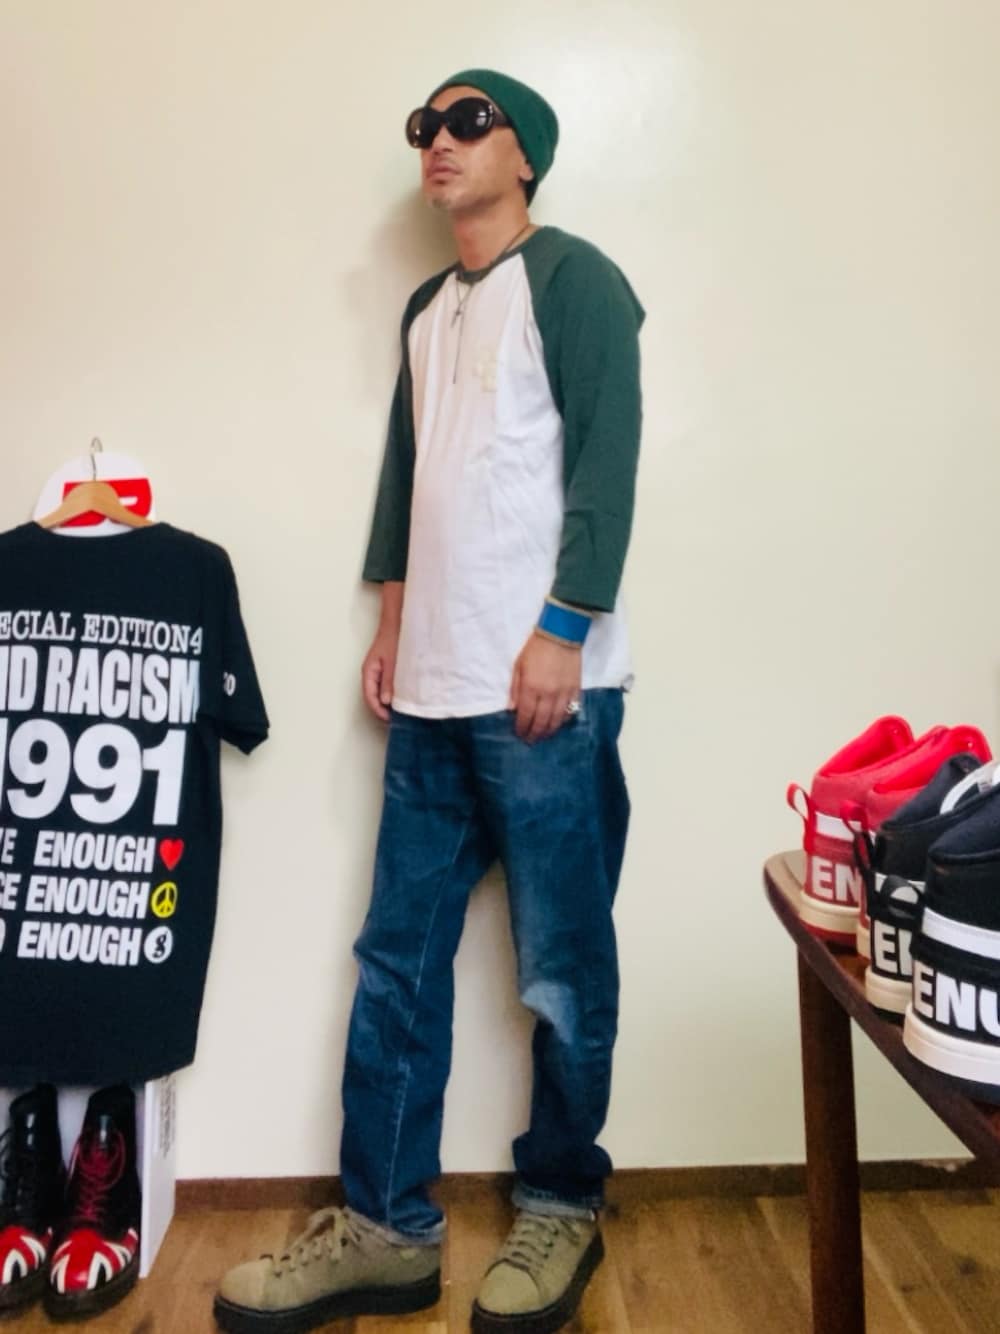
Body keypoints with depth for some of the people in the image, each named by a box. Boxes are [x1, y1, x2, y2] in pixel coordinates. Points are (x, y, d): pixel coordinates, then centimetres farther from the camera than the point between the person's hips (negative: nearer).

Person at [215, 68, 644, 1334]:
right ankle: (384, 1229, 21)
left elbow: (605, 461, -9)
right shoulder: (425, 308, 23)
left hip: (543, 687, -7)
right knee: (396, 960, 8)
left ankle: (559, 1209, 23)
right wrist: (394, 614, 15)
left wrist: (563, 630, -15)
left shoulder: (571, 278, 1)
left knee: (562, 969, 3)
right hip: (433, 691, 7)